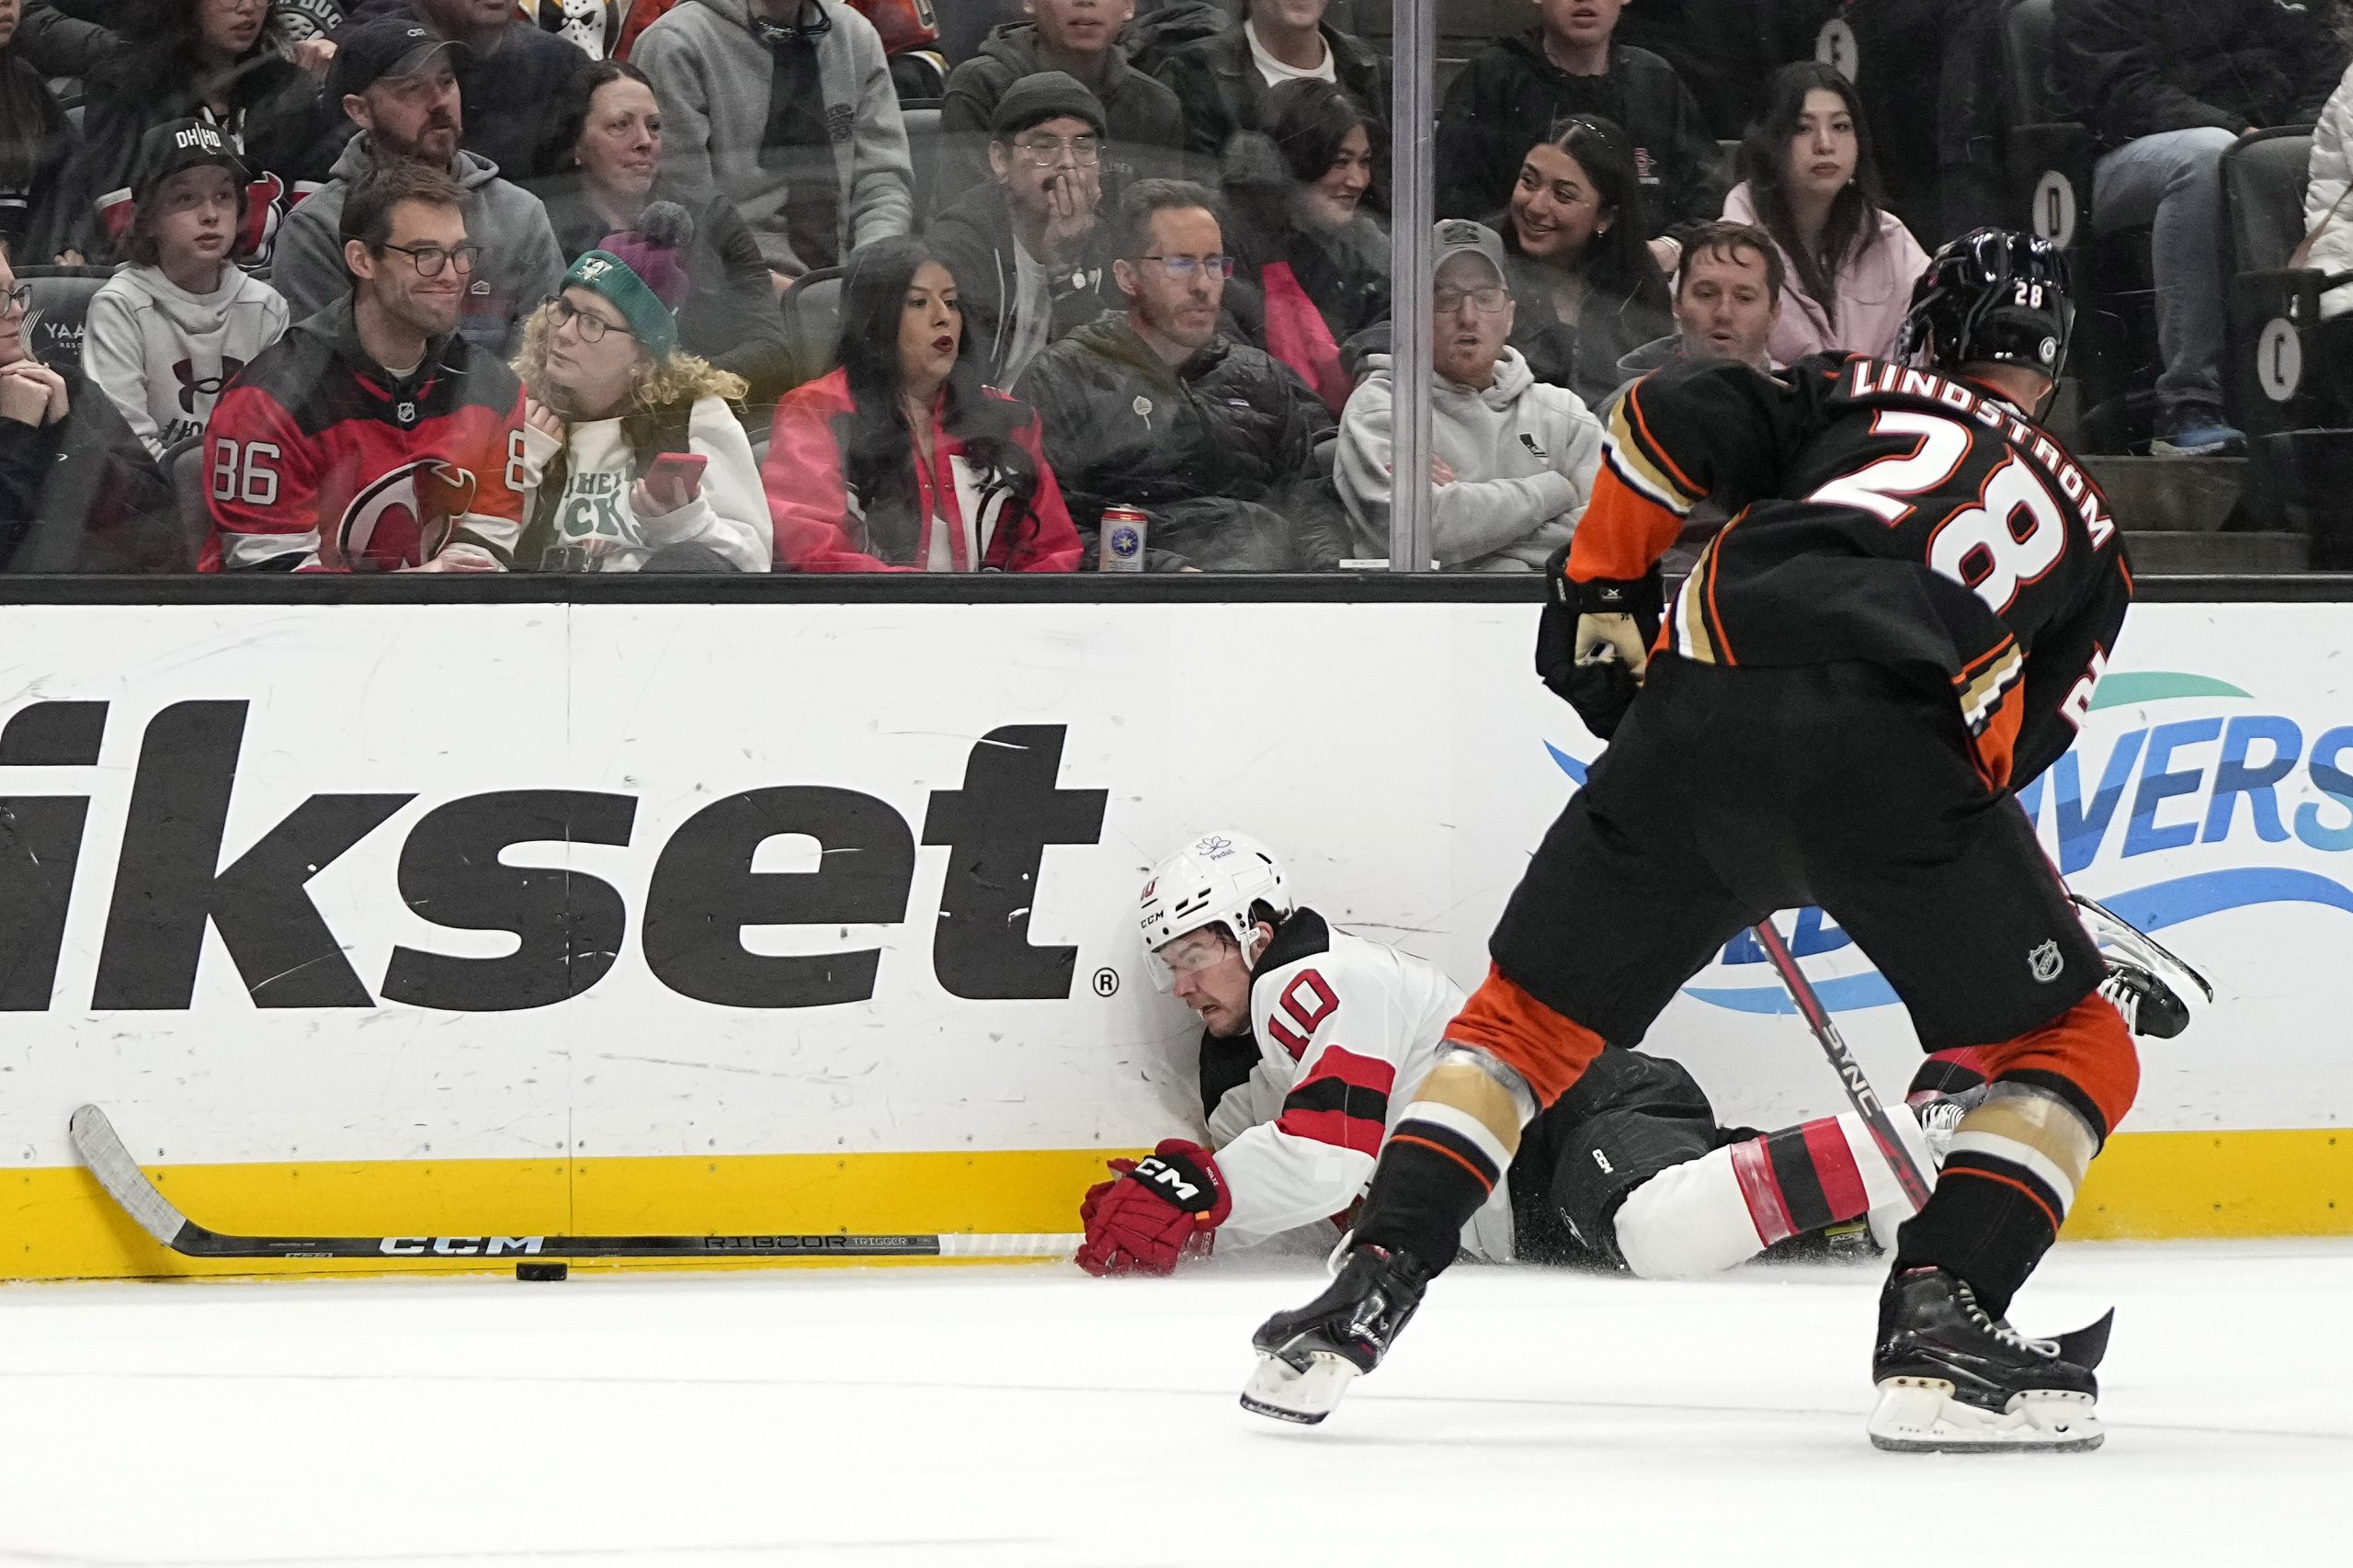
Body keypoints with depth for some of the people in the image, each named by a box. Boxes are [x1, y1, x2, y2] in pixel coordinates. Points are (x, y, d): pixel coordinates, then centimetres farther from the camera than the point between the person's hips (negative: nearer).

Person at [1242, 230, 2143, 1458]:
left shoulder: (1858, 395, 28)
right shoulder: (2085, 533, 30)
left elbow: (1670, 418, 11)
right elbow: (2021, 738, 24)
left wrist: (1597, 589, 23)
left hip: (1702, 712, 2)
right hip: (1895, 747, -2)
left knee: (1532, 1011, 19)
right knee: (2069, 1047, 15)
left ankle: (1369, 1288, 7)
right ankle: (1939, 1327, -2)